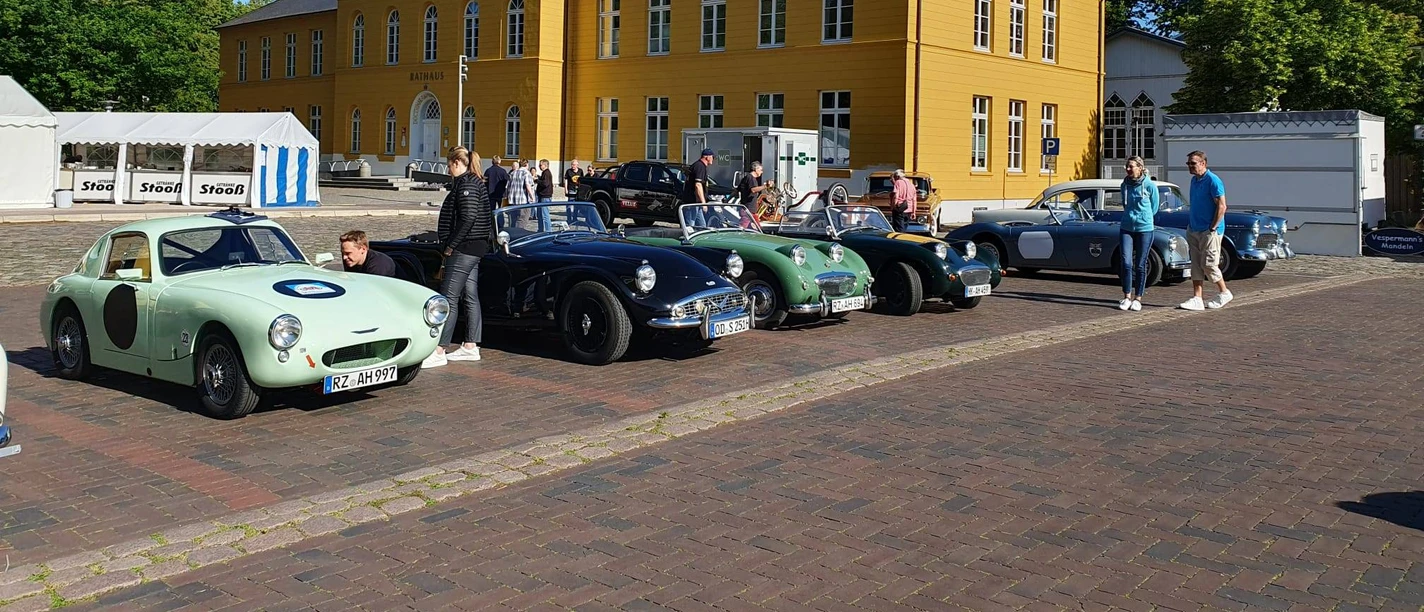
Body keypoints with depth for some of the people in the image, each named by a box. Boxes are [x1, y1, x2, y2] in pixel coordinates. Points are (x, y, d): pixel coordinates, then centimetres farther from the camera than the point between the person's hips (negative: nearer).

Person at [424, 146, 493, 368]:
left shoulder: (466, 184, -14)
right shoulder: (474, 182, 17)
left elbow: (468, 218, -23)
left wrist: (450, 246, -17)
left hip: (465, 248, -11)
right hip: (474, 248, 11)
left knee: (449, 298, -10)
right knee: (470, 297, 13)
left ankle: (439, 351, -10)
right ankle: (470, 347, 19)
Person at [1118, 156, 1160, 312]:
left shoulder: (1150, 185, -7)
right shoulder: (1125, 185, 5)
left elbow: (1155, 207, 5)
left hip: (1144, 229, -3)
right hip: (1126, 228, 3)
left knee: (1140, 265, 3)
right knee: (1126, 263, -5)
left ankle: (1137, 299, 12)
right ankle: (1127, 297, 4)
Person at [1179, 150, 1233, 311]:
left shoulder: (1213, 181, -14)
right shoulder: (1194, 180, 12)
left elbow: (1222, 206, -17)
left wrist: (1213, 228, -17)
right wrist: (1190, 225, 14)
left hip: (1209, 231, -8)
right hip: (1193, 230, 8)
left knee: (1208, 264, -4)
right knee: (1196, 265, 5)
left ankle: (1224, 293, 15)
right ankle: (1197, 299, 6)